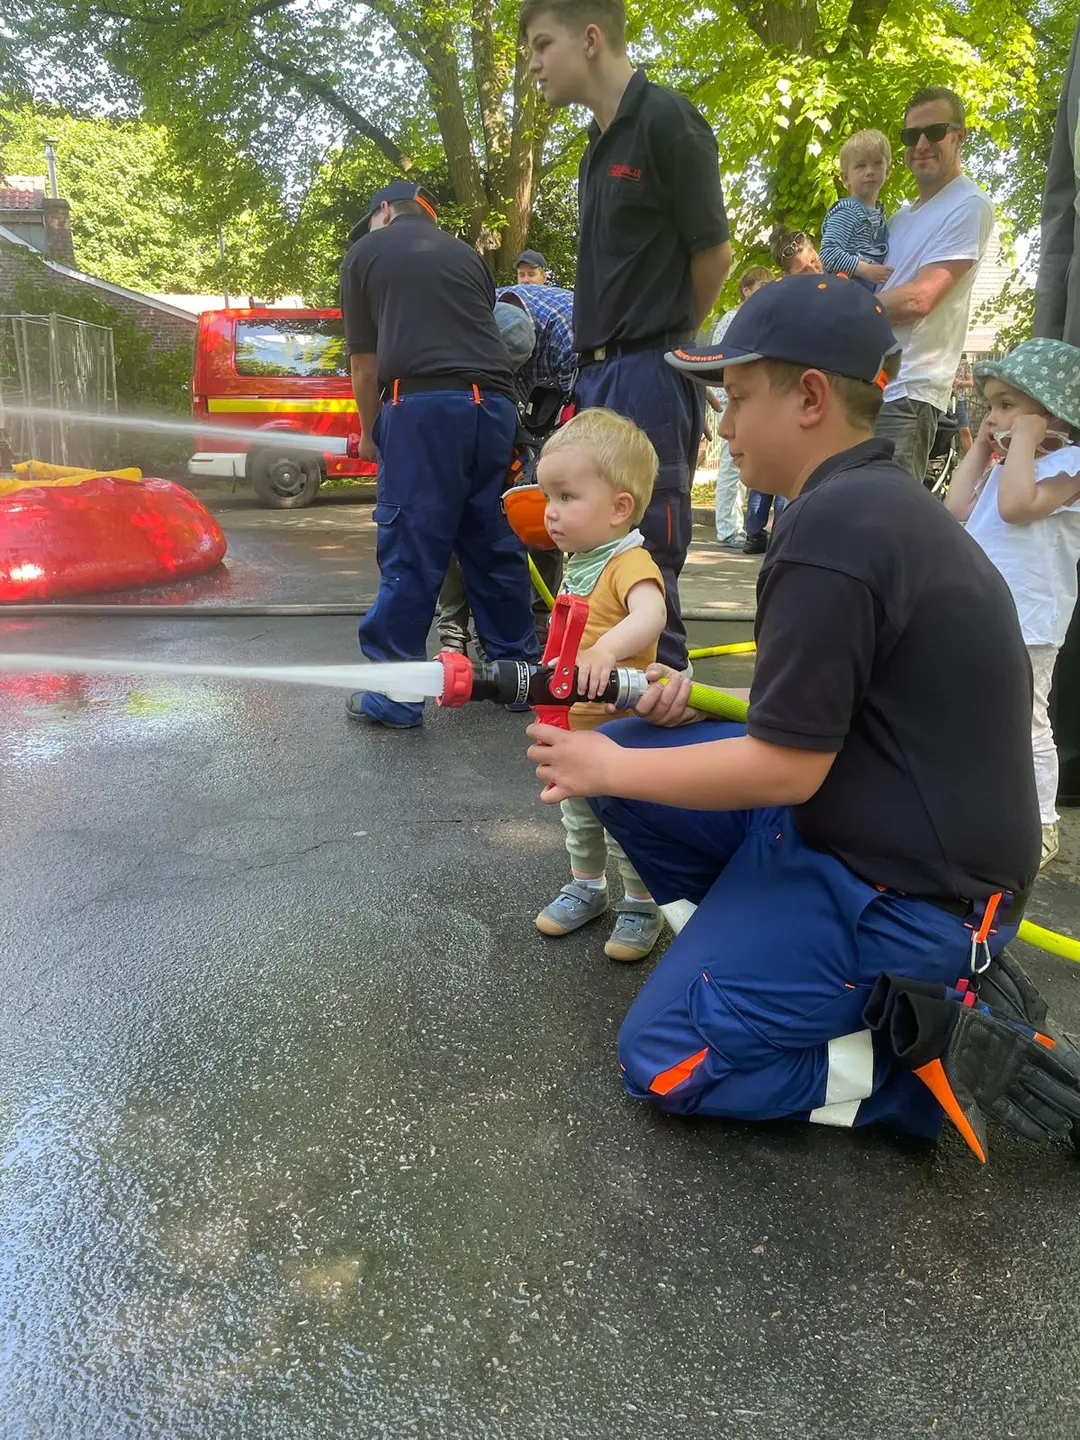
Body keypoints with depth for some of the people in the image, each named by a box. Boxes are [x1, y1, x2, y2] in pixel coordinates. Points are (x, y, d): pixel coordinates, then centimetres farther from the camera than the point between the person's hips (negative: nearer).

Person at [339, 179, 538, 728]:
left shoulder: (366, 252, 14)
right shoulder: (466, 254, 25)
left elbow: (364, 362, 12)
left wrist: (369, 433, 25)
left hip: (422, 405, -4)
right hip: (493, 404, 5)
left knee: (410, 553, -2)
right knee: (495, 545, 12)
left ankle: (396, 696, 2)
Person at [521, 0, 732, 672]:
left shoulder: (666, 119, -8)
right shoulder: (600, 144, 17)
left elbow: (714, 251, -6)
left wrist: (668, 338, 6)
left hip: (649, 372, -9)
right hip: (600, 373, 9)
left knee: (647, 556, -8)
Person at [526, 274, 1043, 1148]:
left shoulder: (834, 527, -24)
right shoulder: (884, 498, 7)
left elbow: (786, 768, -22)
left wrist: (608, 770, -10)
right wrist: (691, 697, 3)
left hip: (909, 892, -9)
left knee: (665, 1061, -3)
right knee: (632, 751, 7)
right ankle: (738, 946, 10)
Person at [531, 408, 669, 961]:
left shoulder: (630, 562, -24)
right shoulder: (577, 562, 4)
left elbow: (650, 614, -45)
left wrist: (606, 649, -62)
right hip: (573, 727, 8)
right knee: (578, 816, 24)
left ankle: (641, 907, 26)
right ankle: (586, 886, 43)